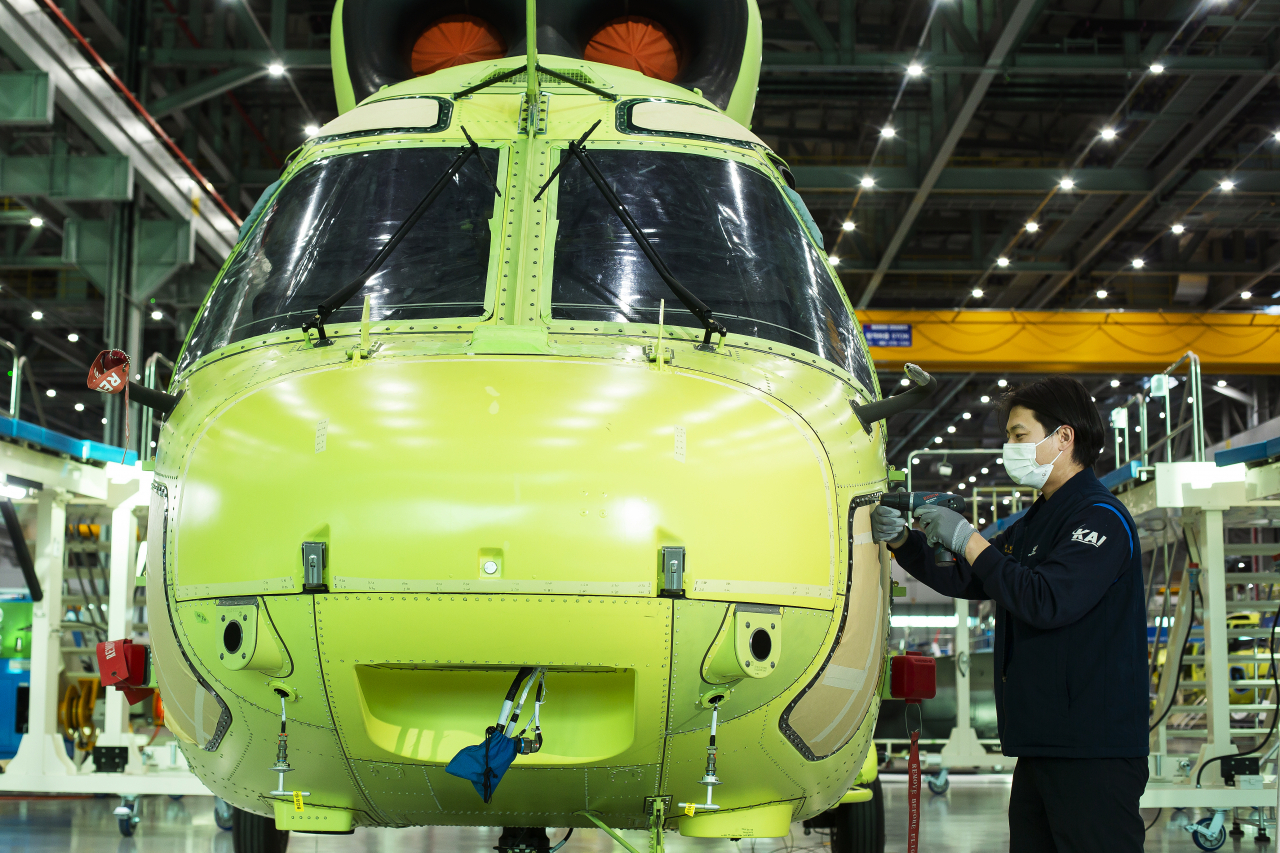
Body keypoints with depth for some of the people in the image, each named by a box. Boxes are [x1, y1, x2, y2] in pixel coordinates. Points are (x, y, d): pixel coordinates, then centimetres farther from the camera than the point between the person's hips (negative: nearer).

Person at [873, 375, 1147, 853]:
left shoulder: (1101, 518, -11)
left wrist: (968, 540, -17)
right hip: (1041, 743, 9)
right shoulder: (1035, 523, 20)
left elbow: (1048, 601, -23)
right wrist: (901, 539, 10)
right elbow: (963, 580, 25)